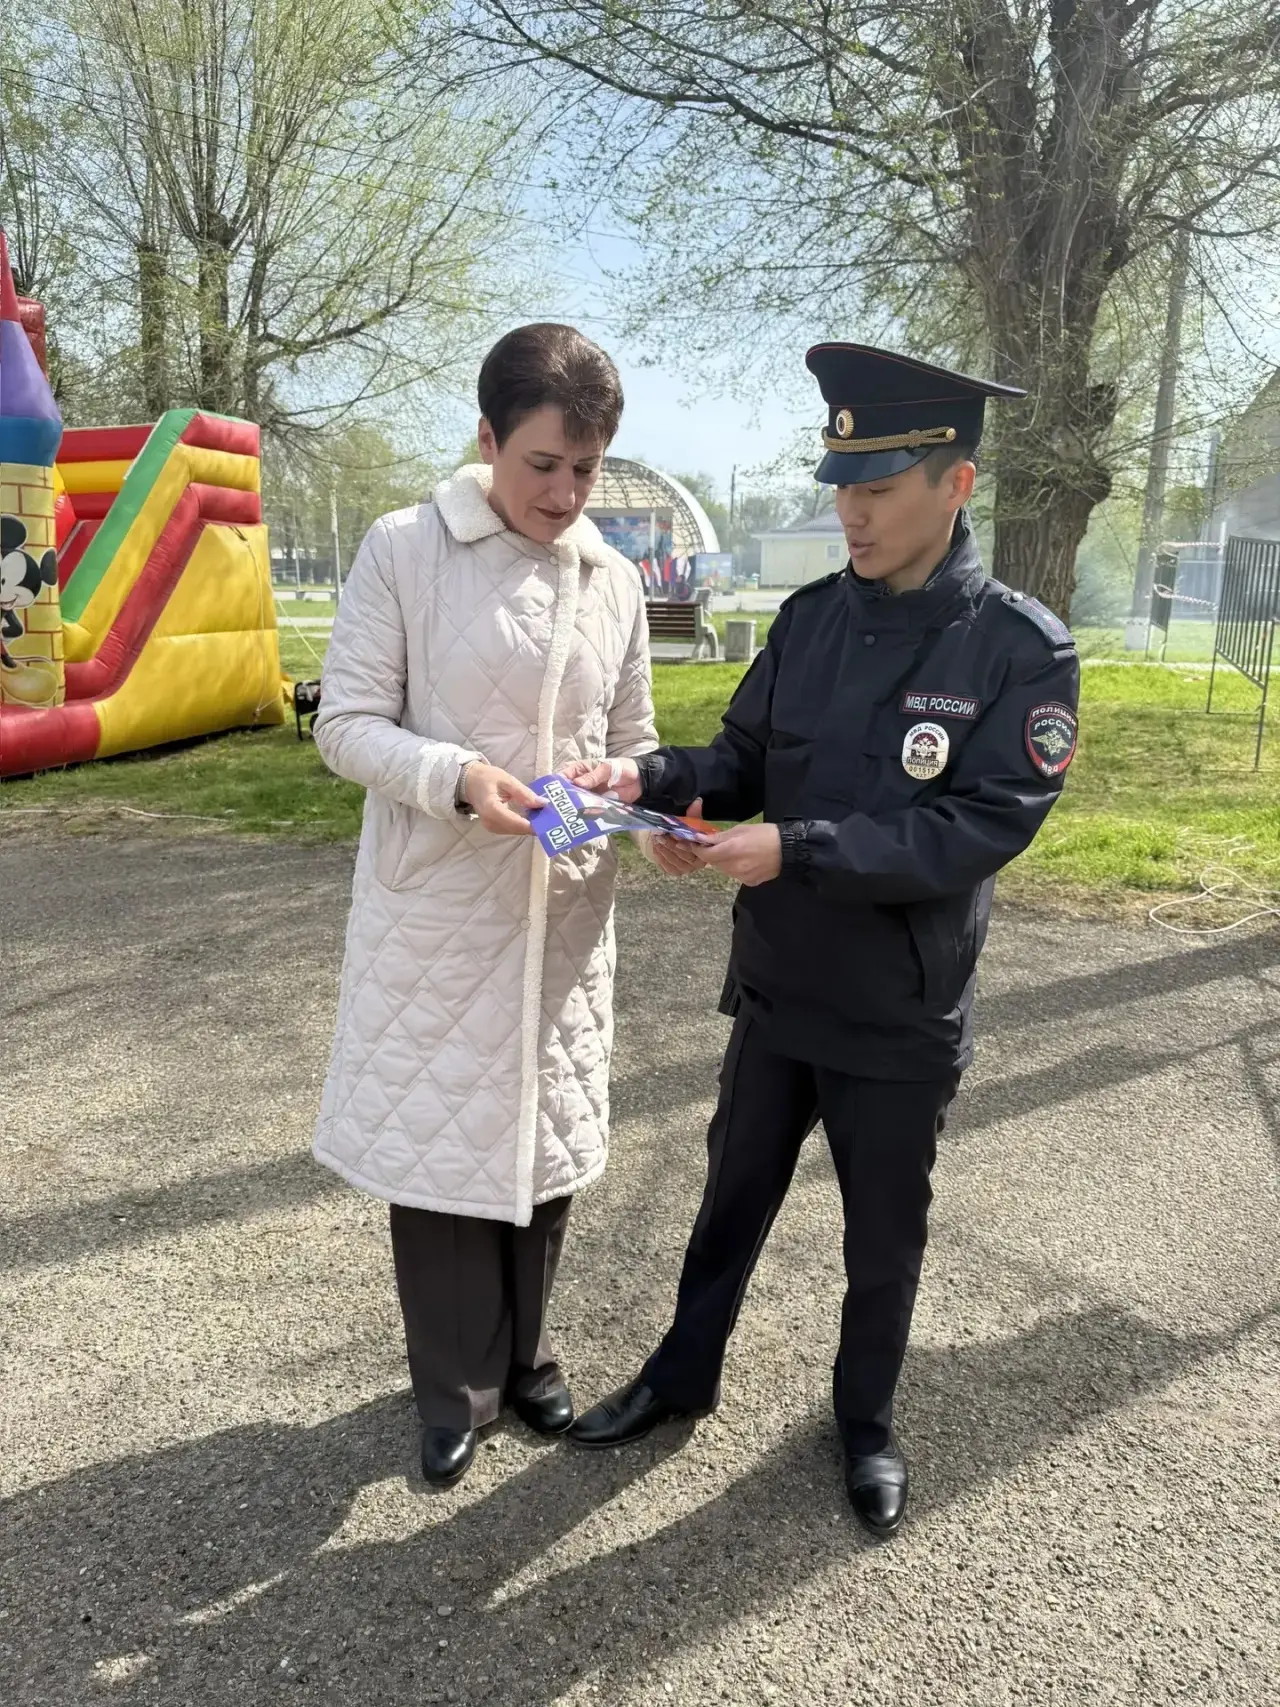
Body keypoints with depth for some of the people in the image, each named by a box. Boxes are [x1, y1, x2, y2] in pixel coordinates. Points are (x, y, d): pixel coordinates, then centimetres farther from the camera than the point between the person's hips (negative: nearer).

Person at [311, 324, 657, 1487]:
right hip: (436, 910, -3)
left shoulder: (614, 579, 5)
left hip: (565, 911, 4)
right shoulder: (404, 550, -8)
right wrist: (455, 778, -25)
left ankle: (524, 1357, 37)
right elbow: (346, 723, -8)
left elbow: (633, 740, 11)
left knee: (545, 1138, 14)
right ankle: (457, 1387, 29)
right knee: (438, 1138, 7)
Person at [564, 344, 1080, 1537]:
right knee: (734, 1195, 21)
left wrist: (798, 849, -29)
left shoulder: (1021, 648, -15)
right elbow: (745, 760, 4)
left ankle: (866, 1421, 43)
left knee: (883, 1235, 17)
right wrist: (651, 778, -17)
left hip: (901, 1019, -3)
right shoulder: (811, 618, -1)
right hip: (774, 990, 4)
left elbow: (983, 826, -22)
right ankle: (684, 1372, 44)